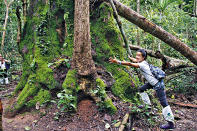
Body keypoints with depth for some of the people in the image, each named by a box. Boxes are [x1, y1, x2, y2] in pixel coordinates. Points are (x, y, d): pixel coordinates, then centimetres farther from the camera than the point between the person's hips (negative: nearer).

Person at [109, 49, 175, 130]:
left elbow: (130, 64, -34)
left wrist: (117, 62, -37)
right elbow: (134, 60, 24)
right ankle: (148, 105, 34)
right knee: (141, 89, 21)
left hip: (158, 85, -10)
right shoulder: (141, 62, 2)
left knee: (163, 103, -7)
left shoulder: (142, 65, -25)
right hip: (152, 82, 10)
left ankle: (171, 123, -2)